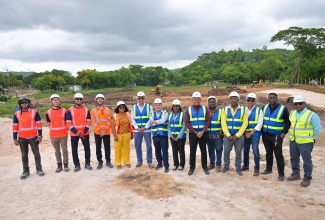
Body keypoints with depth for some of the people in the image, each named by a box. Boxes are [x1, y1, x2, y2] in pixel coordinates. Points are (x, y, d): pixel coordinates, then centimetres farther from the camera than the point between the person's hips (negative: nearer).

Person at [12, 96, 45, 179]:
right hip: (22, 138, 2)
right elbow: (15, 126, 7)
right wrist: (15, 138, 4)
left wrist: (39, 136, -7)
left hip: (33, 137, -2)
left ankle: (39, 169, 16)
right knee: (24, 155, 9)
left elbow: (39, 124, -3)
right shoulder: (17, 114, 3)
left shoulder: (34, 112, -4)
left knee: (36, 153, 5)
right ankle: (25, 171, 19)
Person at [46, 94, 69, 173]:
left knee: (64, 150, 5)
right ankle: (59, 165, 21)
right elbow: (49, 124, 9)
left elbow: (67, 122, 4)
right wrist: (55, 130, 9)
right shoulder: (48, 112, 1)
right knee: (57, 151, 11)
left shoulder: (64, 111, -4)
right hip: (53, 135, 2)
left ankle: (66, 164, 16)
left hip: (64, 134, -1)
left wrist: (63, 129, 6)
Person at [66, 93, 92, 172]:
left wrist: (84, 131, -11)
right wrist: (76, 132, -15)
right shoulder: (70, 110, -2)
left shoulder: (86, 109, 3)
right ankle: (77, 165, 17)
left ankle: (87, 164, 18)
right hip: (74, 134, -1)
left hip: (85, 133, 1)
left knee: (87, 148, 6)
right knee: (74, 150, 5)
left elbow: (88, 121, 1)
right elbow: (69, 123, -6)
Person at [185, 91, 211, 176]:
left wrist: (202, 131, -14)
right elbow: (187, 123, -5)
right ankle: (192, 168, 16)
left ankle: (205, 167, 20)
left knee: (203, 150, 8)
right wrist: (195, 132, -12)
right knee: (192, 151, 5)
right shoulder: (188, 110, 1)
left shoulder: (205, 109, 3)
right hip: (192, 133, 0)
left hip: (203, 133, 0)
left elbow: (208, 121, -3)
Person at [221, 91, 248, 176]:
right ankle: (226, 166, 23)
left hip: (239, 136, 0)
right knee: (226, 151, 6)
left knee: (238, 152, 7)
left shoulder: (243, 110, 1)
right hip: (228, 135, 1)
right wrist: (228, 135, -11)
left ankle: (238, 168, 22)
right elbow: (223, 123, -3)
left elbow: (245, 123, -4)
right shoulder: (225, 109, 2)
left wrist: (237, 135, -11)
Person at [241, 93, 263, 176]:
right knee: (245, 150, 13)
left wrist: (251, 133, -12)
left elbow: (259, 124, -9)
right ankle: (246, 165, 30)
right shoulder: (243, 110, 7)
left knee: (255, 151, -6)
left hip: (255, 134, -4)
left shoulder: (259, 110, -4)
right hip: (245, 134, 4)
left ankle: (256, 169, 7)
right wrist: (245, 132, -5)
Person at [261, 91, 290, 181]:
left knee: (278, 154, -2)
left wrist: (284, 132, -11)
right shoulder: (264, 108, 5)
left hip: (277, 136, -4)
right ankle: (268, 169, 31)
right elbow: (261, 119, 16)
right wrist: (261, 131, 10)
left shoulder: (283, 109, -7)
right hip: (265, 135, 5)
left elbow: (287, 122, -3)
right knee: (268, 153, 17)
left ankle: (281, 173, 7)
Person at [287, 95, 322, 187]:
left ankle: (307, 177, 20)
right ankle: (296, 173, 34)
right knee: (294, 158, 17)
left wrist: (310, 137, -4)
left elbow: (318, 128, -10)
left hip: (305, 142, -6)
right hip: (293, 141, 6)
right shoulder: (292, 113, 5)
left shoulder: (312, 115, -14)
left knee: (307, 160, 5)